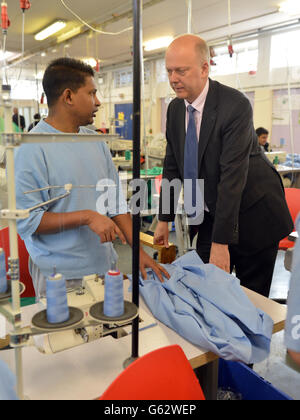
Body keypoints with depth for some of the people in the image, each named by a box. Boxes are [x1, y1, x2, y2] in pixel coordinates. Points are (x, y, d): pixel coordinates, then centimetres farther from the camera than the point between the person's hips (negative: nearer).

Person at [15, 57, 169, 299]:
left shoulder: (95, 141, 6)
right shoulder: (32, 149, -15)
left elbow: (115, 200, 7)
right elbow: (26, 220, -18)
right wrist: (87, 217, -22)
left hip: (103, 264, 6)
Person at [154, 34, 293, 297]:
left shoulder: (235, 106, -22)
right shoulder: (175, 108, 1)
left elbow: (233, 175, -27)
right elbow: (172, 166, 7)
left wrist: (221, 242, -28)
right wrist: (165, 219, 5)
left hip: (250, 215, -5)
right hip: (210, 214, 6)